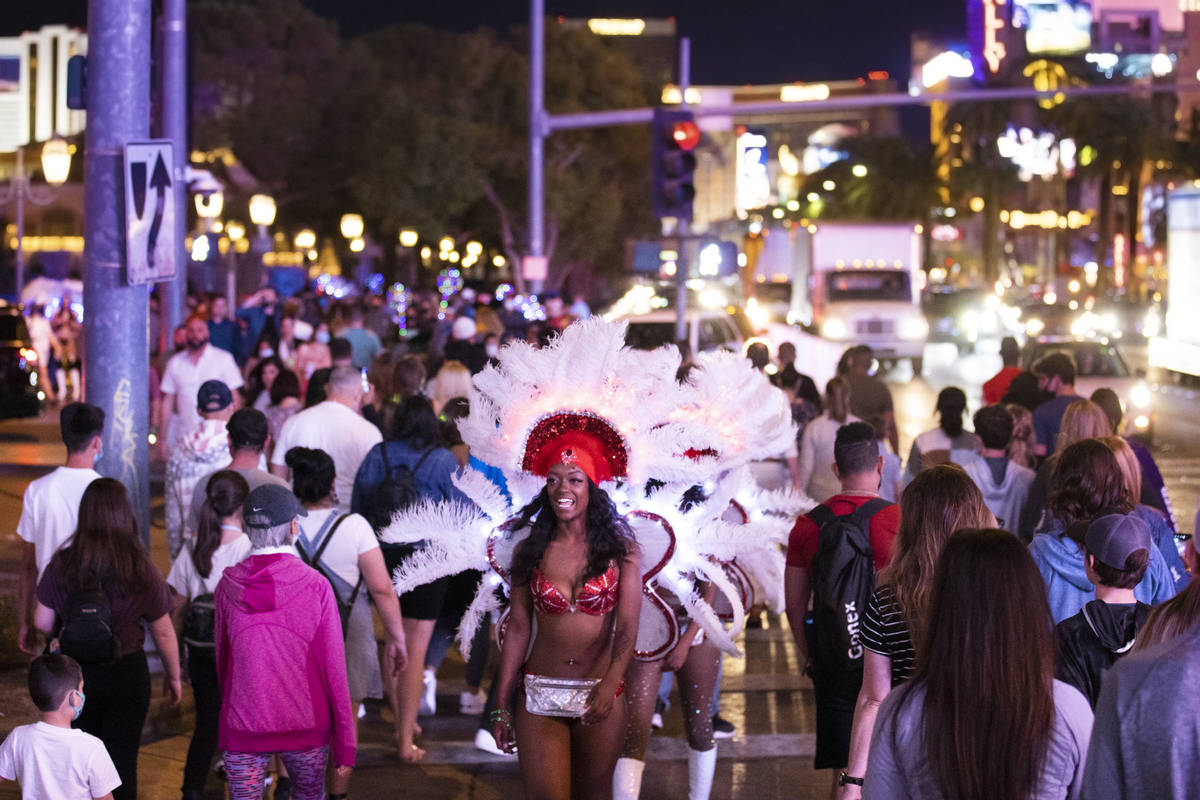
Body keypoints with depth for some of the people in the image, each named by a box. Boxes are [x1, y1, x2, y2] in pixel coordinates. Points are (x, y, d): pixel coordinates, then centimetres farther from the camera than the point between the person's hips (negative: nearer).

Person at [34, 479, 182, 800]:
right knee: (122, 760, 10)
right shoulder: (141, 571, -13)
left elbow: (43, 623, -3)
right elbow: (163, 632, -5)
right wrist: (174, 676, 10)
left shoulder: (62, 565, -10)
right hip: (127, 674, -2)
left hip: (74, 674, 2)